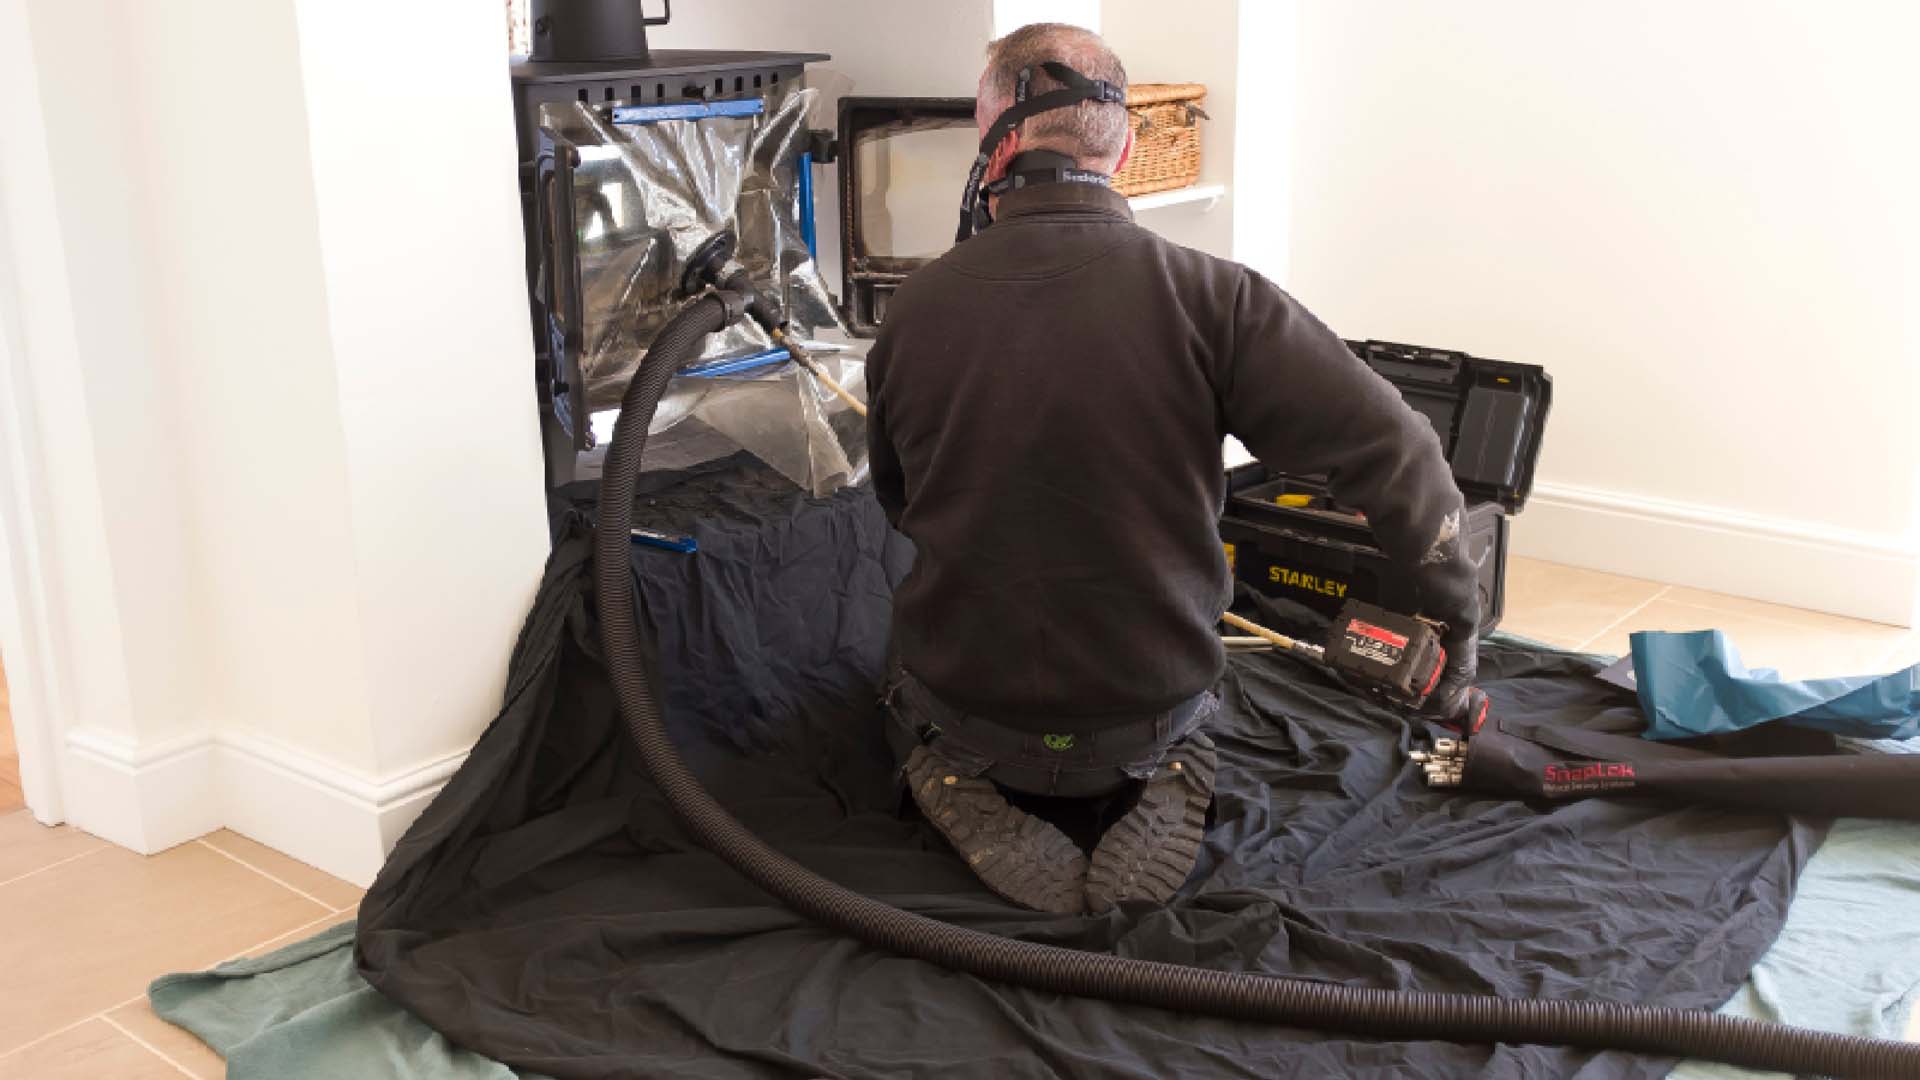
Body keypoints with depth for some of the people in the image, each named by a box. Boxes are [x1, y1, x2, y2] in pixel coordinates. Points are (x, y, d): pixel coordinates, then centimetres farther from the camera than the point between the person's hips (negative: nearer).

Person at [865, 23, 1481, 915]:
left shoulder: (916, 307, -13)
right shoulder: (1208, 296, -19)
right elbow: (1389, 449, -21)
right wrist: (1454, 617, -6)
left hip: (969, 707, 0)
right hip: (1149, 709, 0)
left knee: (919, 709, 37)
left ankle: (960, 785, 4)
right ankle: (1167, 788, 4)